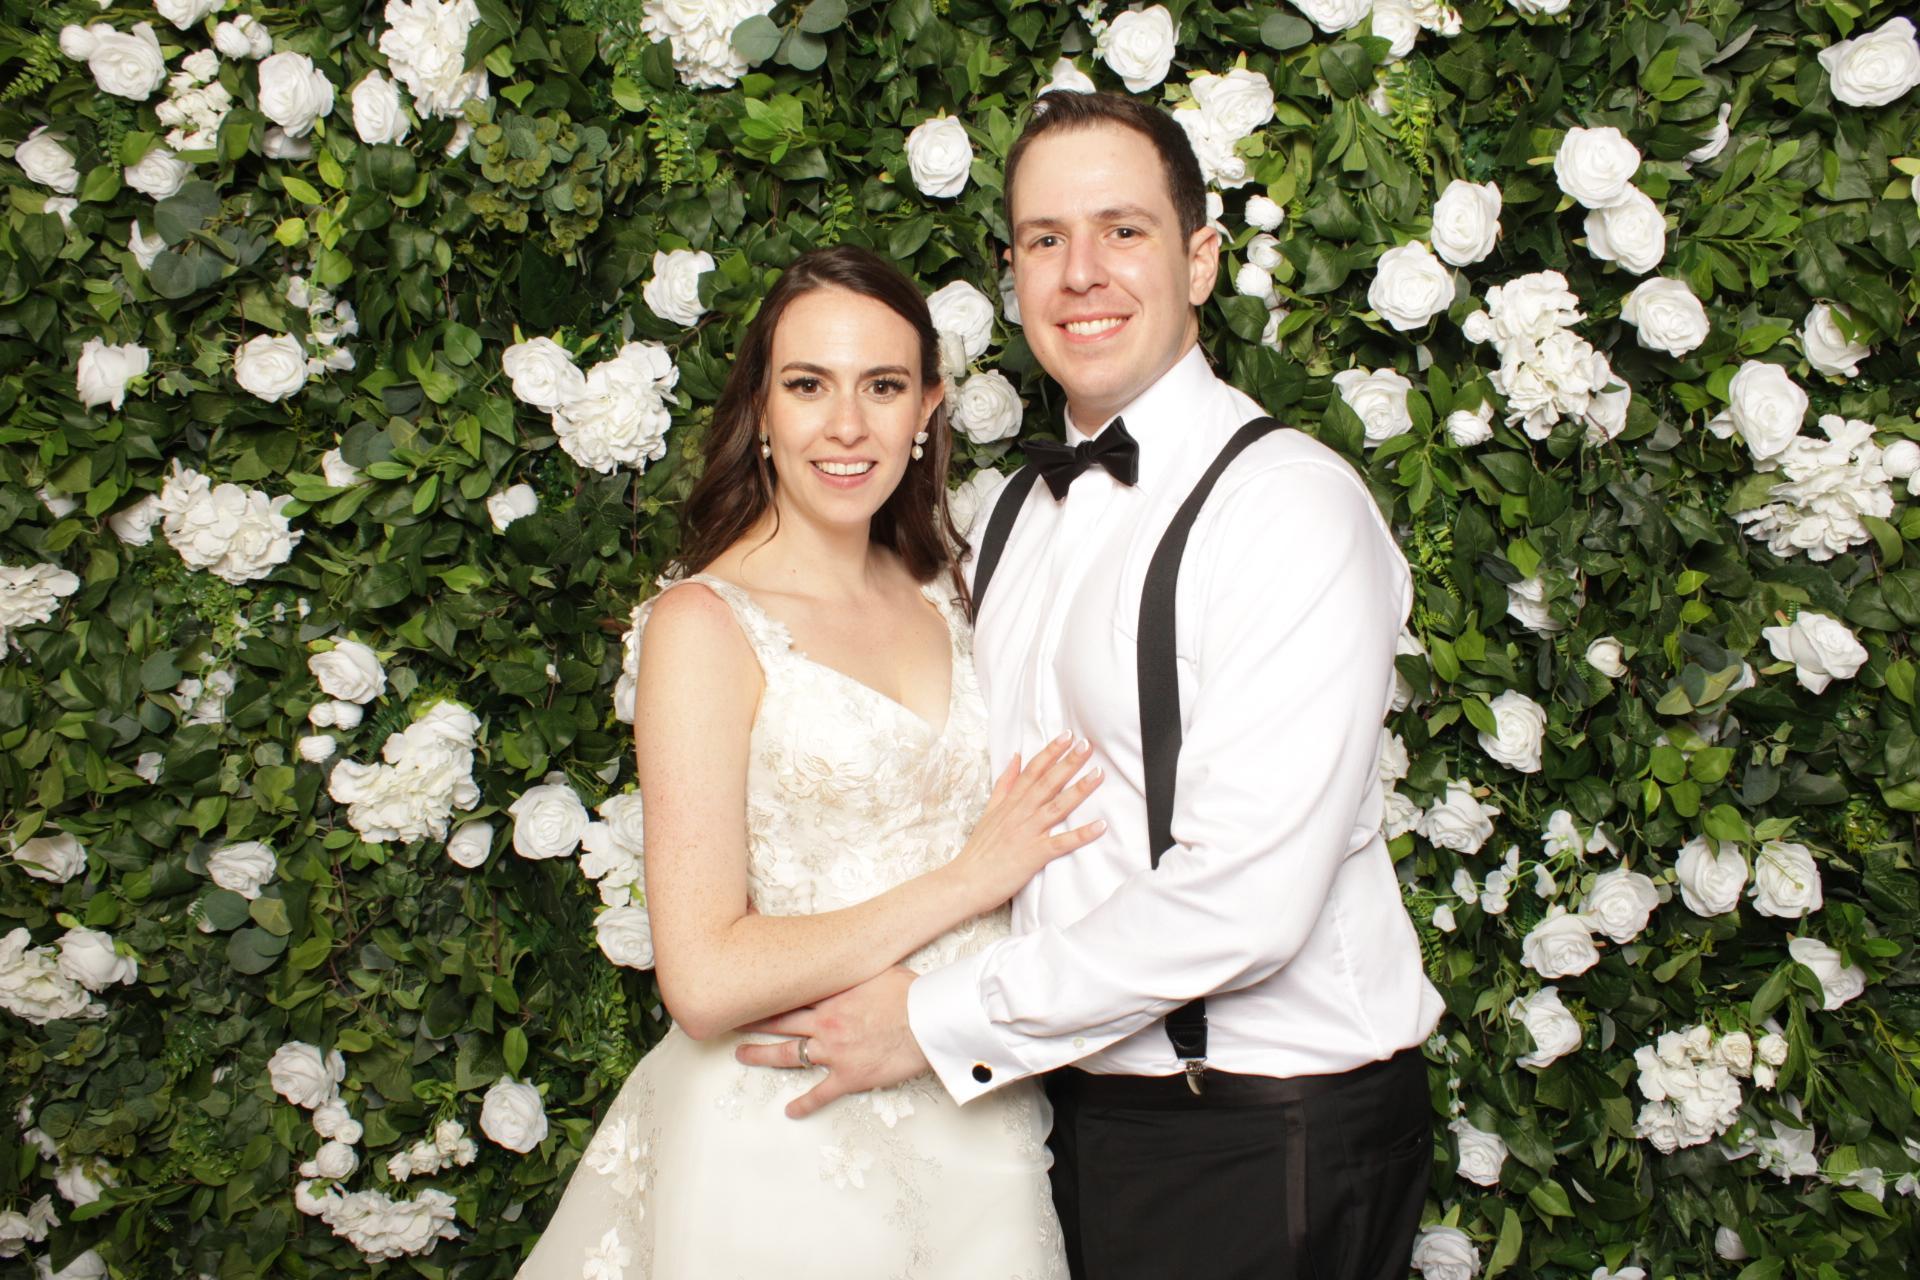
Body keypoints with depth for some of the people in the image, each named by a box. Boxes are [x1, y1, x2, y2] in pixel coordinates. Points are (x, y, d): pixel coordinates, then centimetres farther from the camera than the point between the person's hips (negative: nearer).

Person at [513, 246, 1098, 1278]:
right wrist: (968, 880, -15)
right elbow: (706, 981, -19)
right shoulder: (707, 622, -13)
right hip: (786, 1148, -5)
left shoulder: (943, 594, 5)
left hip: (977, 1127, 6)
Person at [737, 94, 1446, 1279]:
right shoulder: (1016, 514, 7)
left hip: (1265, 1134, -6)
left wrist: (938, 1022, -17)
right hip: (1082, 1095, 6)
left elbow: (1244, 900, -24)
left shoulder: (1293, 504, -17)